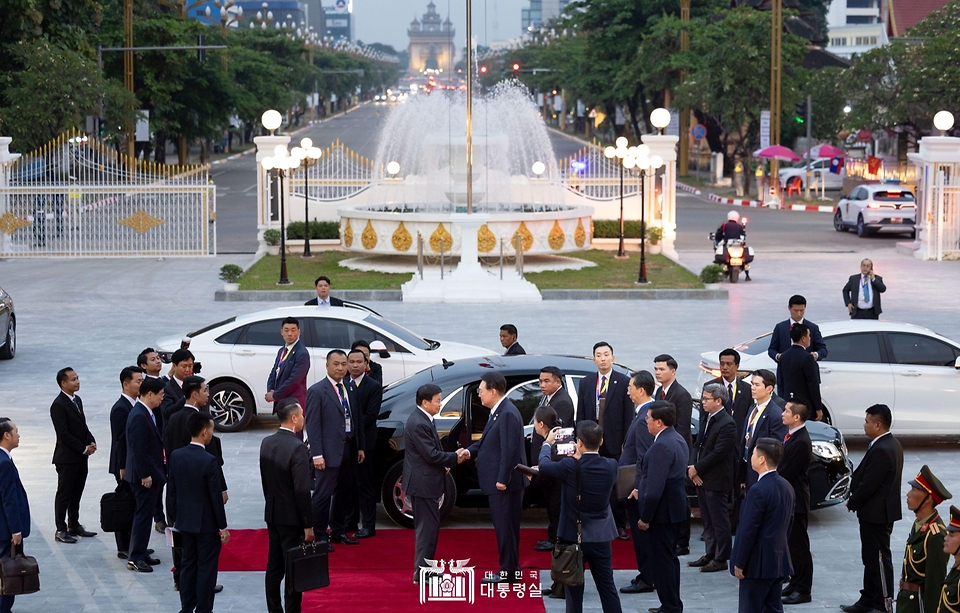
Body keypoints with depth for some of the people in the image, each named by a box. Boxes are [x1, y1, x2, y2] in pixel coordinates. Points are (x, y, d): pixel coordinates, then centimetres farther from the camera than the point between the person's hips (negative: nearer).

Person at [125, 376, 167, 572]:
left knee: (145, 513, 16)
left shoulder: (146, 413, 11)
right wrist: (145, 475, -22)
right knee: (143, 514, -5)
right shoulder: (139, 417, -22)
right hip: (145, 475, -10)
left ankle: (140, 553, 24)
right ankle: (135, 558, 0)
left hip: (149, 473, 10)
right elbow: (139, 449, -24)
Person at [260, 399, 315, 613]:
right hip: (292, 517, -8)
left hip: (272, 514, 8)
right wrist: (308, 525, -15)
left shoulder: (266, 443, 3)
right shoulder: (297, 447, -20)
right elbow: (302, 490, -20)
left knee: (274, 568, 13)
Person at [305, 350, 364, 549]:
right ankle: (319, 536, 5)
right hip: (330, 451, -7)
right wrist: (317, 454, -17)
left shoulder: (350, 389, 11)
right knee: (323, 494, -2)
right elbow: (312, 425, -12)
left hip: (349, 450, 7)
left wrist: (360, 447, 12)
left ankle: (338, 532, 26)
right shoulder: (317, 391, -9)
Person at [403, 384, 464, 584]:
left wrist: (443, 464, 5)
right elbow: (431, 454, -23)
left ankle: (423, 569, 24)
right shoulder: (418, 424, -22)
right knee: (427, 527, -7)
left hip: (426, 482, 11)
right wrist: (455, 458, -13)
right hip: (423, 483, -11)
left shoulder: (423, 419, 11)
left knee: (427, 527, 17)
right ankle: (421, 573, -4)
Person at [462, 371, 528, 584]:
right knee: (504, 526, 16)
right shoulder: (498, 411, 12)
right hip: (498, 481, 10)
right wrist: (471, 451, 2)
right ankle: (511, 570, 23)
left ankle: (508, 572, 3)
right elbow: (487, 440, 19)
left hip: (505, 482, -10)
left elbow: (509, 449, -23)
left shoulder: (508, 414, -20)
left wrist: (502, 479, -22)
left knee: (505, 526, -3)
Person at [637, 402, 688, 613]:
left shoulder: (662, 446, -23)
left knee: (662, 560, -3)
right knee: (669, 558, 19)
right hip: (676, 507, 11)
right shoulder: (677, 439, 9)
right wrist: (641, 489, 18)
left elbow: (655, 488, -25)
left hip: (663, 510, -11)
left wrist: (645, 517, -18)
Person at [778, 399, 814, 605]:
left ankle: (803, 590, 5)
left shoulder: (801, 442, -24)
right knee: (791, 543, 17)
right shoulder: (792, 436, 7)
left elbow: (786, 473, -21)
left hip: (795, 500, -10)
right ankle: (795, 583, 27)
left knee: (799, 544, -2)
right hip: (787, 497, 10)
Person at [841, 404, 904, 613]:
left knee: (878, 559, -1)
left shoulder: (881, 451, -25)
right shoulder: (892, 444, 8)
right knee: (871, 558, 17)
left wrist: (852, 503, -8)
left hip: (876, 513, -11)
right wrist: (854, 500, 9)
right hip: (879, 511, 11)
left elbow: (868, 485, -23)